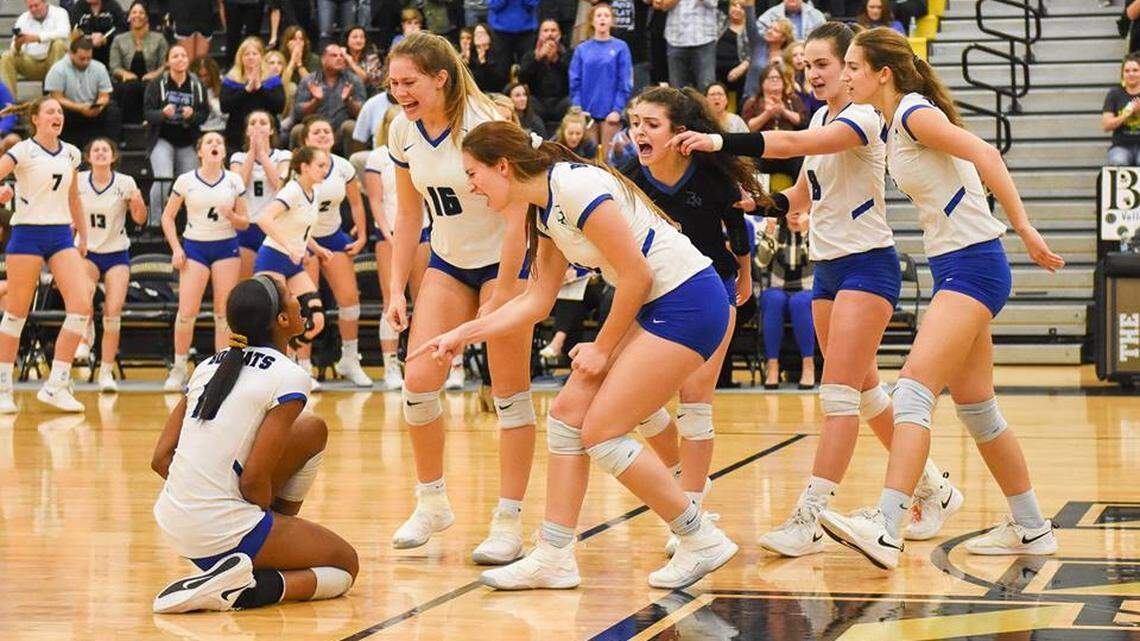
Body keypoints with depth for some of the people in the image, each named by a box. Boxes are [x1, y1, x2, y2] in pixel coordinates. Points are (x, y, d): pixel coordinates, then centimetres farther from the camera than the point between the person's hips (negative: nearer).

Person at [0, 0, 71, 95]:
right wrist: (17, 47, -29)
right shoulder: (23, 18, 5)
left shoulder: (59, 13, -4)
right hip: (31, 62, 3)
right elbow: (15, 51, -2)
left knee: (59, 44, -31)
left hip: (53, 60, -3)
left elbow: (63, 33, -27)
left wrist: (37, 37, -38)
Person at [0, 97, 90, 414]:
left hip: (62, 235, 5)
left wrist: (83, 236, 22)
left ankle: (56, 385, -4)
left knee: (82, 304, -10)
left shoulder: (70, 154, 11)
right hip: (27, 233, -5)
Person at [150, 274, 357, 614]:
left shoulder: (209, 366, 10)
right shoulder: (289, 378, -11)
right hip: (221, 534, -8)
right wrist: (267, 510, 5)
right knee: (346, 564, 15)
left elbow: (160, 459, 7)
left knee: (313, 429, 17)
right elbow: (253, 482, -14)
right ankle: (239, 591, -7)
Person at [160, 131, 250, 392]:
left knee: (223, 312, -1)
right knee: (186, 311, -9)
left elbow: (244, 223, 8)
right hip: (194, 247, -1)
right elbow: (167, 217, 6)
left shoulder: (234, 181, 3)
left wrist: (232, 216, -15)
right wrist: (176, 248, -4)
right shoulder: (186, 181, -1)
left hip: (226, 247, 1)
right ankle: (179, 367, 6)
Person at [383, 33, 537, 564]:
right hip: (449, 262, 6)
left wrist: (502, 292, -22)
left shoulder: (482, 125, -22)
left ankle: (509, 522, 3)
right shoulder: (402, 131, -3)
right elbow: (409, 215, 8)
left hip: (504, 260, -6)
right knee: (419, 381, -5)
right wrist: (397, 289, 4)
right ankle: (431, 503, 13)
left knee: (509, 391, -4)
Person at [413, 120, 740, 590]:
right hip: (651, 307, 10)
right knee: (568, 411, 5)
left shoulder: (574, 186, -19)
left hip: (688, 302, -10)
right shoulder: (544, 211, 10)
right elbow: (537, 300, 18)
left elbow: (636, 274, -18)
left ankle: (702, 541, 2)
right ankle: (553, 558, 10)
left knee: (600, 432, -8)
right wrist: (463, 334, 16)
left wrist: (602, 348, -8)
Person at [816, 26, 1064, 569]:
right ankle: (1031, 529, 24)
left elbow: (984, 153, -21)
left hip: (971, 265, -10)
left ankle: (886, 529, -29)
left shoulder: (914, 113, -12)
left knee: (913, 389, -20)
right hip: (954, 267, 10)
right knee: (975, 408, 14)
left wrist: (1023, 227, -27)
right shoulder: (894, 124, 14)